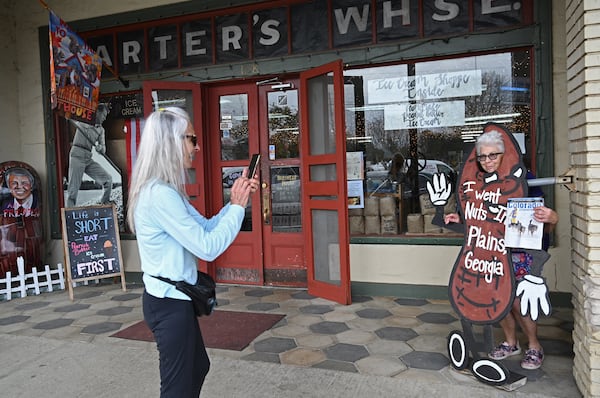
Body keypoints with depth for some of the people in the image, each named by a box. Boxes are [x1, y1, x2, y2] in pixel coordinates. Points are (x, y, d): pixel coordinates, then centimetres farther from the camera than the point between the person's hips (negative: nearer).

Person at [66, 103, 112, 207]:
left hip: (89, 159, 5)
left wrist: (99, 147, -11)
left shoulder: (101, 130, 18)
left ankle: (104, 204, 9)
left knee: (108, 179, -5)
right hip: (77, 156, -5)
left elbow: (103, 150, 11)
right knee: (73, 188, -8)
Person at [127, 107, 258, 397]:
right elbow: (208, 247, -25)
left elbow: (206, 227, 12)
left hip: (171, 299, 10)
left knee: (198, 366, 26)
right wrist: (238, 206, -15)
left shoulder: (166, 190, 8)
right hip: (169, 303, -10)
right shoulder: (160, 194, -25)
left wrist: (235, 201, -1)